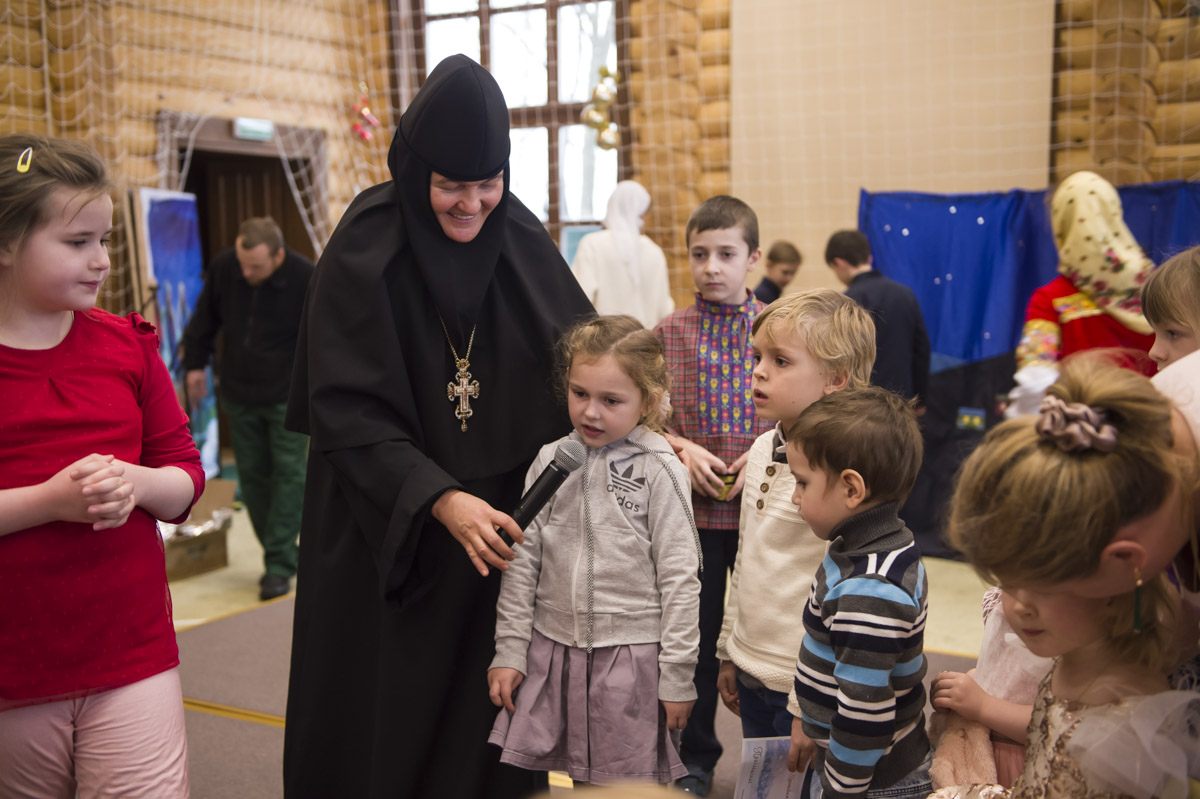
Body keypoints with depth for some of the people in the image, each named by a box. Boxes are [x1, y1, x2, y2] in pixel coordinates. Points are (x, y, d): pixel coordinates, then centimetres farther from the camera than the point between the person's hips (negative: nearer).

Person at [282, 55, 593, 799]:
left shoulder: (522, 242, -1)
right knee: (387, 726, 7)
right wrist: (440, 501, -26)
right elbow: (349, 411, -15)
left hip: (501, 524, 3)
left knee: (491, 716, 10)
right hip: (388, 535, -3)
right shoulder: (364, 251, -11)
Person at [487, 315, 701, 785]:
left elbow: (679, 577, -7)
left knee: (625, 780, 7)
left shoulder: (659, 470, -8)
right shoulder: (551, 460, 1)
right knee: (577, 777, 13)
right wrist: (509, 650, 4)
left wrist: (677, 675, -7)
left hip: (631, 655, -3)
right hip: (552, 648, 3)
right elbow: (523, 559, 5)